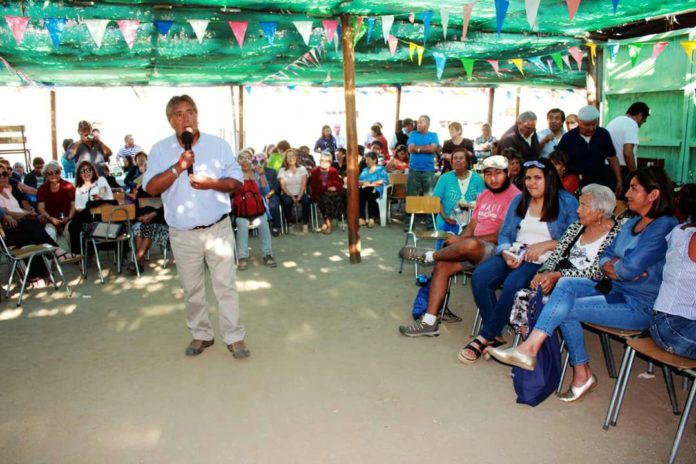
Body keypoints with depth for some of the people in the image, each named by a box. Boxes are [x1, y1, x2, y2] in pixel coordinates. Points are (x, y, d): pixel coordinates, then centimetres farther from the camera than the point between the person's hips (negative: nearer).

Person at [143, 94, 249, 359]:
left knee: (226, 286, 1)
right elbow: (151, 188, -7)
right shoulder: (160, 150, 3)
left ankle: (234, 337, 11)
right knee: (192, 290, 12)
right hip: (182, 234, 1)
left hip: (218, 228, -1)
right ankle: (201, 335, 28)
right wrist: (178, 167, -19)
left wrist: (213, 183, -18)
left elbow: (237, 181, 0)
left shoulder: (219, 145, 2)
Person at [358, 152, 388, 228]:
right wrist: (364, 182, -6)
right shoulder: (365, 170, 31)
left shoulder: (380, 169, 17)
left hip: (375, 190, -3)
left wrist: (372, 183, -8)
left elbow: (385, 180, 1)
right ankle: (361, 218, -38)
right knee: (359, 194, -33)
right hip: (365, 189, 3)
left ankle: (371, 218, -39)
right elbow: (358, 180, 17)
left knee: (370, 195, -39)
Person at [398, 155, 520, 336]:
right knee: (442, 266, -10)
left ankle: (426, 257, -9)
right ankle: (429, 322, -9)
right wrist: (456, 242, -10)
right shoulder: (484, 195, 16)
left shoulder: (514, 197, -12)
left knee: (470, 244, -37)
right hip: (474, 251, 8)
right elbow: (472, 227, 13)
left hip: (497, 251, -8)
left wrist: (461, 241, -16)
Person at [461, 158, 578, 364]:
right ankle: (495, 336, -13)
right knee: (480, 276, -24)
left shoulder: (567, 203, 2)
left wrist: (545, 245, -16)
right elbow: (504, 234, 12)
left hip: (545, 261, -5)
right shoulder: (519, 200, 16)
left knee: (512, 283, -34)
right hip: (515, 255, 5)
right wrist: (506, 254, -8)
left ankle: (484, 338, -18)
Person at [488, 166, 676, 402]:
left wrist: (613, 267, 0)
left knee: (565, 308, -20)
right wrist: (621, 268, -11)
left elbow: (629, 269, -22)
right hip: (617, 290, 8)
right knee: (565, 284, -16)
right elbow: (605, 258, 11)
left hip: (641, 306, -8)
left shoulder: (665, 227, -15)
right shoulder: (632, 223, 14)